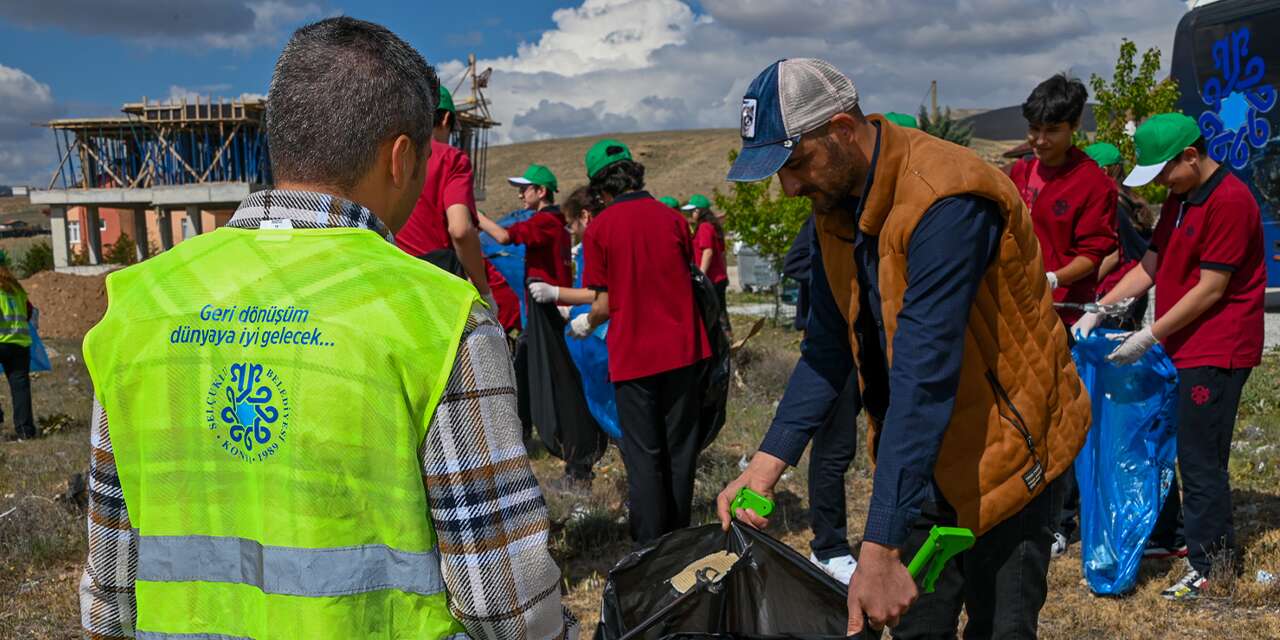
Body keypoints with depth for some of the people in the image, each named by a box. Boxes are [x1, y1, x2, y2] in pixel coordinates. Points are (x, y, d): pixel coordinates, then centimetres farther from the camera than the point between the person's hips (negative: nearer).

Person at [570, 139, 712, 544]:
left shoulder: (599, 228, -8)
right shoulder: (673, 218, 2)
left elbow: (604, 305, -8)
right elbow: (689, 281, 11)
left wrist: (585, 324, 13)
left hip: (634, 355, -3)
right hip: (682, 350, 3)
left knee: (644, 456, 7)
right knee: (680, 450, 13)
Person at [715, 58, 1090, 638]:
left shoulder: (946, 200, -29)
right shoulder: (835, 203, -3)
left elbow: (925, 379, -35)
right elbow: (827, 346, 1)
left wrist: (879, 550, -36)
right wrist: (765, 465, -8)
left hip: (1005, 447, -7)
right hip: (916, 453, 7)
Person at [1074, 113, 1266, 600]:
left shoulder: (1229, 201, -17)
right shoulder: (1179, 200, 13)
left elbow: (1211, 288, -19)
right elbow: (1149, 267, 12)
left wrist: (1149, 336, -16)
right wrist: (1098, 312, 2)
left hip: (1215, 353, -9)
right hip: (1180, 347, 9)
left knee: (1200, 460, -3)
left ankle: (1213, 566, 9)